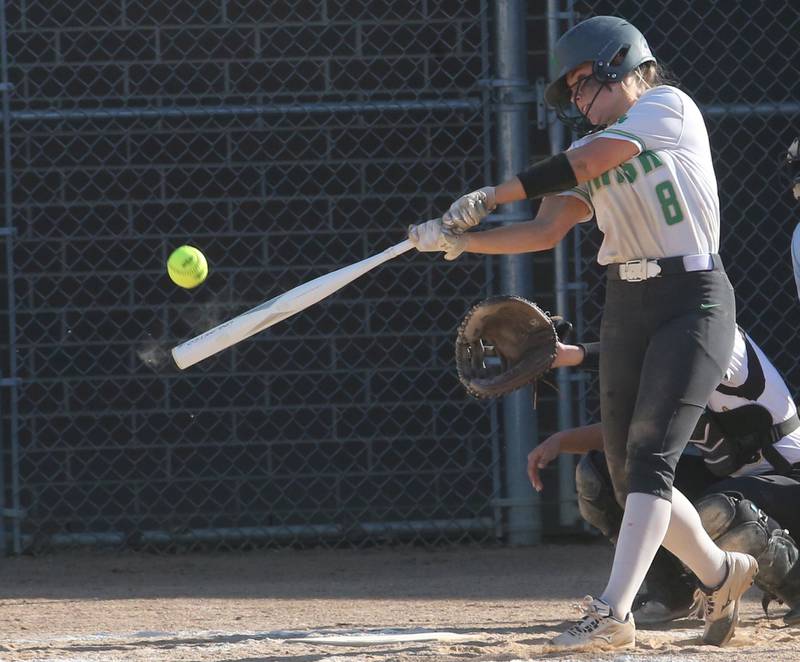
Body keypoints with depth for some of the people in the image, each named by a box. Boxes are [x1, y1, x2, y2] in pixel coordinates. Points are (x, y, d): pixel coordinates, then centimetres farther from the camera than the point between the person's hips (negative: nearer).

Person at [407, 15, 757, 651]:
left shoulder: (670, 108, -6)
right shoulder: (592, 152, 13)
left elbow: (588, 162, -15)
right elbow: (547, 230, 1)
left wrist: (494, 194, -13)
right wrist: (461, 239, -13)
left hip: (693, 299, -8)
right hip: (626, 308, 8)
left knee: (649, 457, -17)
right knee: (629, 476, 7)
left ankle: (614, 612, -25)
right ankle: (721, 574, 29)